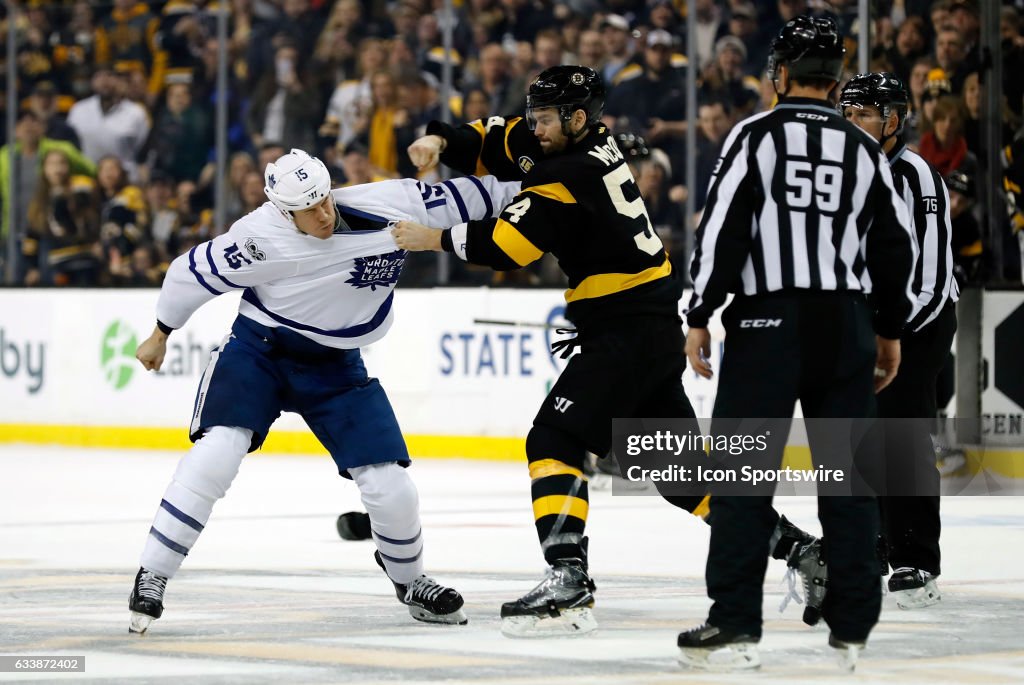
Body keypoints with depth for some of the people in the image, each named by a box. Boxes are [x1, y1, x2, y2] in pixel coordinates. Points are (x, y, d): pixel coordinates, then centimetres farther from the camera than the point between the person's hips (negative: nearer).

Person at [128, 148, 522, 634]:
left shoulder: (384, 207, -18)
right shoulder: (263, 239, -24)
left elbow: (464, 198, -9)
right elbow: (195, 272, -11)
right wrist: (160, 335, 2)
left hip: (335, 366, 3)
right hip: (257, 352, -3)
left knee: (390, 486, -4)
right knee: (217, 452, -25)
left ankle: (409, 580, 27)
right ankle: (152, 577, -13)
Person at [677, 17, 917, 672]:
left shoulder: (755, 135, -2)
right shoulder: (865, 150, 10)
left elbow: (722, 229, -9)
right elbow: (897, 245, 14)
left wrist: (701, 317, -4)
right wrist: (890, 331, 25)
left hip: (768, 322, -4)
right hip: (846, 324, 4)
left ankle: (735, 626, -7)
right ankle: (851, 629, 10)